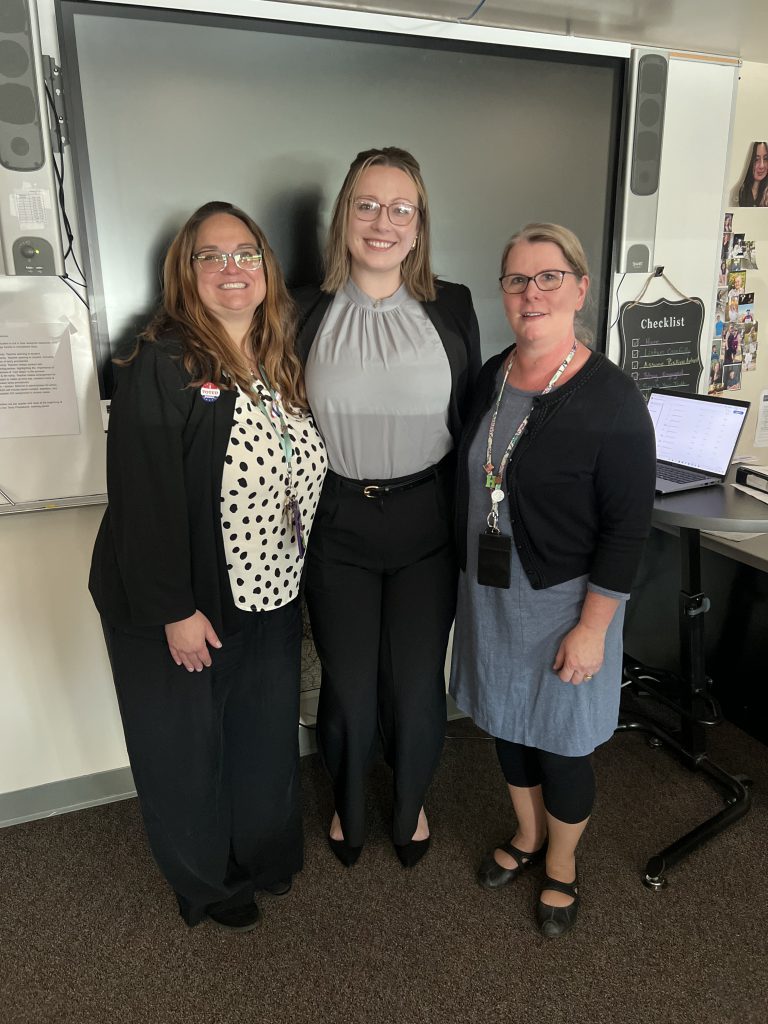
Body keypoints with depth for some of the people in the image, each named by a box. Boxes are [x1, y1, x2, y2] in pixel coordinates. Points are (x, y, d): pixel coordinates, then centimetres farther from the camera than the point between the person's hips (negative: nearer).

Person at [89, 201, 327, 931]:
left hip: (270, 597, 6)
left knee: (266, 735, 21)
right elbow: (143, 499, -21)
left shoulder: (280, 365, 5)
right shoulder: (161, 367, -17)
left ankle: (263, 853, 48)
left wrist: (295, 578, 9)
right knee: (188, 747, 15)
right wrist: (173, 610, -20)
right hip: (187, 607, -6)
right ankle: (206, 880, 41)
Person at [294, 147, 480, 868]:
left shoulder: (451, 308, 0)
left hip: (426, 527, 1)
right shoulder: (306, 313, -2)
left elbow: (471, 421, 4)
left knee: (417, 686, 13)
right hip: (336, 526, 0)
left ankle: (410, 806, 43)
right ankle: (348, 806, 44)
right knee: (346, 687, 14)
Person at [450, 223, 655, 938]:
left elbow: (627, 528, -16)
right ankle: (527, 835, 48)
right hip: (489, 592, 6)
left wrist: (591, 628, -16)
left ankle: (561, 864, 40)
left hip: (563, 602, -5)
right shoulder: (490, 378, 2)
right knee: (506, 722, 21)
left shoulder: (610, 400, -17)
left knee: (560, 741, 11)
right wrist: (471, 581, 12)